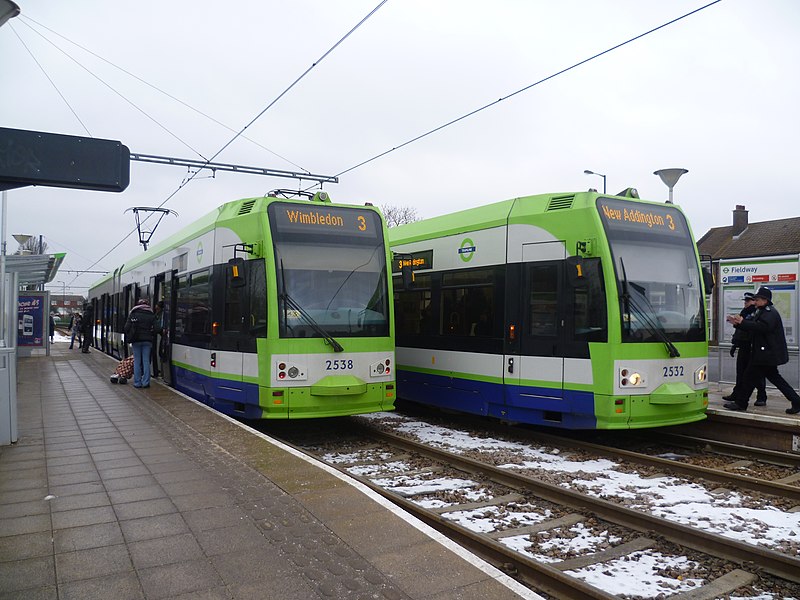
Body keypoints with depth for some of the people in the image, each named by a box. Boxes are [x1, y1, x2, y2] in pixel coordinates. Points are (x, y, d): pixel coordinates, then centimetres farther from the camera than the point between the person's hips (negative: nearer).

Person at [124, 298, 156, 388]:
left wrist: (129, 339, 9)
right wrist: (150, 336, 10)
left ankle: (137, 383, 5)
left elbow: (127, 328, -1)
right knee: (146, 361, 4)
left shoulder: (133, 314, 2)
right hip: (147, 340, 1)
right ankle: (146, 382, 3)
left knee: (137, 361, 4)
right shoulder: (151, 315, 4)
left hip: (136, 340, 0)